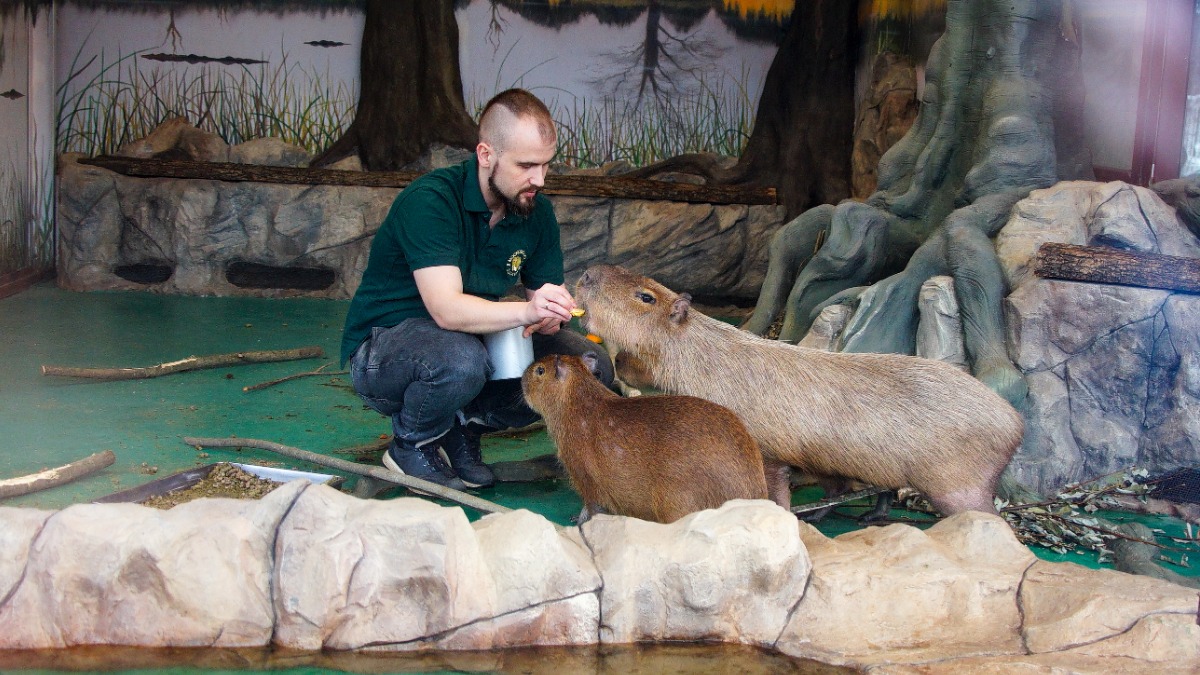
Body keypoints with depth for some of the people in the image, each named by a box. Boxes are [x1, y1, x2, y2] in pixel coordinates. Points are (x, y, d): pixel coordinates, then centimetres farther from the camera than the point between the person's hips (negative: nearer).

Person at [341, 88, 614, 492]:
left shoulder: (536, 210, -3)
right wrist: (525, 311, -51)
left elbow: (548, 300, 1)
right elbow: (446, 309, -36)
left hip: (477, 342, 6)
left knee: (591, 366, -10)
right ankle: (411, 444, -8)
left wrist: (548, 318, -24)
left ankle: (464, 425, 2)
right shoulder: (430, 201, -25)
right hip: (381, 349, -6)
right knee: (460, 358, -40)